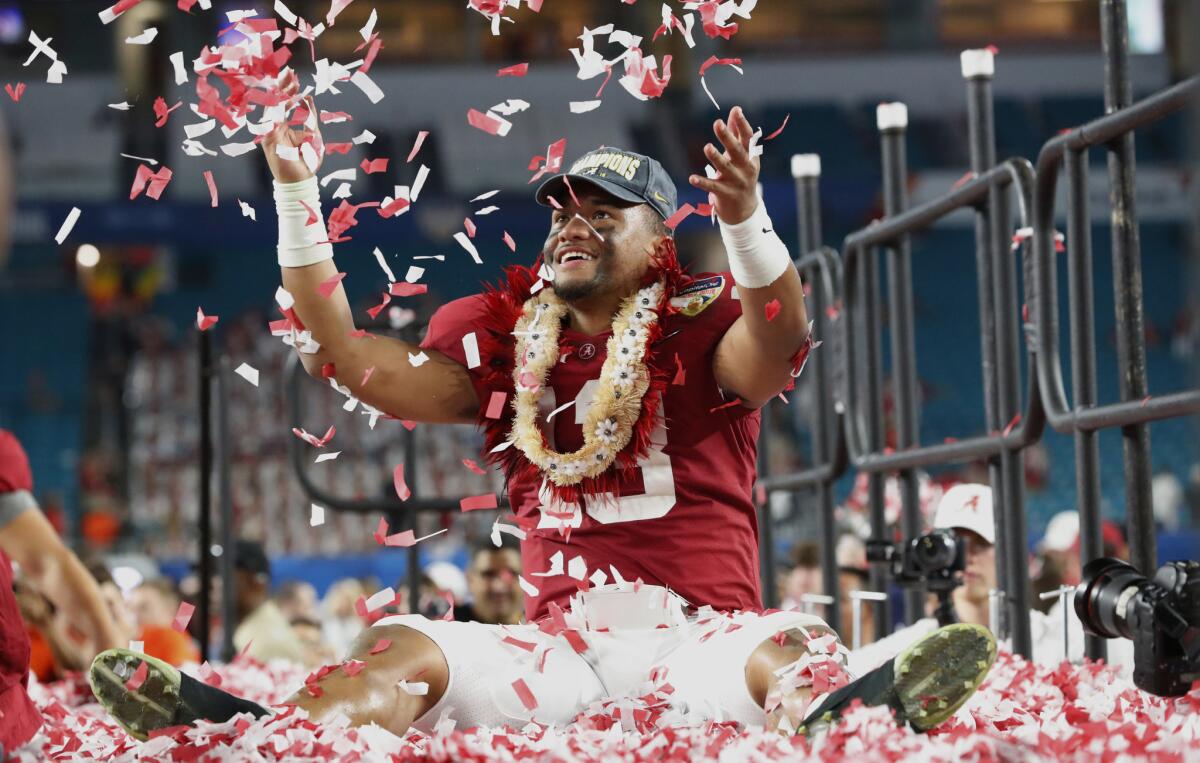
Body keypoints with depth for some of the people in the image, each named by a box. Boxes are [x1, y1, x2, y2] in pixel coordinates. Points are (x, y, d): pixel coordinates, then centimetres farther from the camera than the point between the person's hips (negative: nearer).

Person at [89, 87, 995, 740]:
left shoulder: (702, 329, 5)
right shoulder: (506, 341, 16)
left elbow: (781, 343, -18)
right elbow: (353, 359, 10)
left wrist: (746, 220, -39)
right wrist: (296, 194, 4)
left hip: (698, 634, -3)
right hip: (552, 646, 3)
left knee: (787, 651, -36)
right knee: (397, 648, -22)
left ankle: (850, 717, -69)